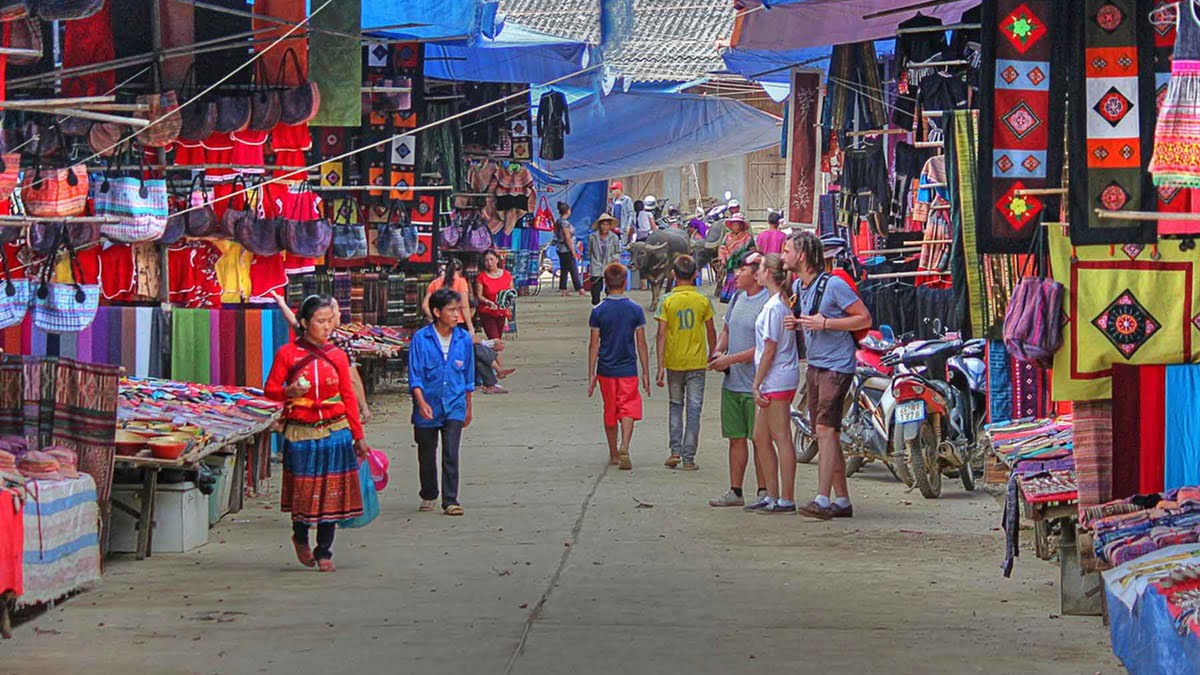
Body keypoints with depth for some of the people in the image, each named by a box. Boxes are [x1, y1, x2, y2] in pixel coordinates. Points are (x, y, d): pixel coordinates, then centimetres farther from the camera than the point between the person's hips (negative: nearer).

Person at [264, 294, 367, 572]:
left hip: (335, 432, 2)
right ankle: (300, 538, 31)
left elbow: (348, 397, 9)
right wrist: (289, 391, -19)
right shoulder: (287, 354, -2)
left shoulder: (337, 356, 6)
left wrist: (358, 436, 8)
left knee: (331, 493, 1)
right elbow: (270, 390, 3)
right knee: (304, 491, 1)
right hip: (301, 433, -2)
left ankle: (324, 552, 11)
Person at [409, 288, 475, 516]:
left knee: (451, 454, -10)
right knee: (426, 455, 12)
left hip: (454, 405, 1)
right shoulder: (421, 338, -7)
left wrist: (468, 407, 17)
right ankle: (428, 496, 30)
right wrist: (421, 402, -20)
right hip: (427, 407, -1)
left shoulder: (464, 338, 2)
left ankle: (450, 500, -7)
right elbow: (415, 375, -8)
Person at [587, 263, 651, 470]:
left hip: (606, 369, 1)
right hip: (628, 370, -1)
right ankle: (624, 448, -22)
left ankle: (614, 455, 24)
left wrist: (591, 374, 3)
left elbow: (594, 345, -3)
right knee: (628, 410, 0)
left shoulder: (598, 311, -5)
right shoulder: (635, 309, -5)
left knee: (610, 412, 14)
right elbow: (641, 344, -2)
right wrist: (646, 373, 6)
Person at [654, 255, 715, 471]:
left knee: (676, 405, 16)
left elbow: (661, 334, -9)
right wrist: (712, 355, 22)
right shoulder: (703, 301, -3)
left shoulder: (667, 301, -6)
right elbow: (711, 331, 5)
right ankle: (688, 457, 1)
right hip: (697, 362, 0)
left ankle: (675, 450, 5)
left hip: (674, 362, 0)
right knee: (694, 409, 3)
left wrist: (661, 366, -8)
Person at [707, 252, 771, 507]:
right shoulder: (737, 298, 12)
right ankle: (735, 492, 16)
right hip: (732, 383, 8)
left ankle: (764, 492, 5)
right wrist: (718, 351, 5)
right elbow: (726, 329, 26)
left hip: (756, 385, -8)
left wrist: (730, 360, -16)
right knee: (736, 438, 11)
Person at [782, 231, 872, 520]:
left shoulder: (833, 284, -14)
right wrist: (796, 323, 4)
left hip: (837, 366, -9)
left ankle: (822, 500, -24)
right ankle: (842, 501, 16)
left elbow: (864, 318, -13)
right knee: (827, 434, 10)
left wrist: (825, 323, -20)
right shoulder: (797, 287, 11)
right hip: (814, 366, 9)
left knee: (826, 430, -17)